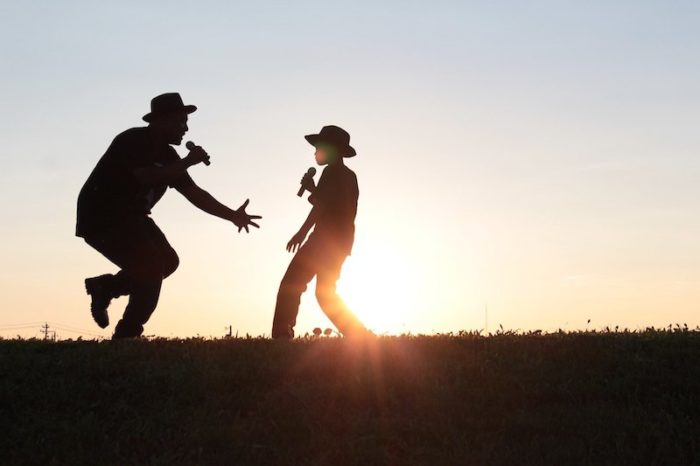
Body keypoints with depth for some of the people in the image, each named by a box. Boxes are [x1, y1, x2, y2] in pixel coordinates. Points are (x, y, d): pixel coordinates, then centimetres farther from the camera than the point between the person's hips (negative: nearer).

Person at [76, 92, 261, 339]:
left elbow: (193, 192, 6)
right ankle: (126, 336, -9)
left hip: (130, 217, 9)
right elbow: (147, 177, -36)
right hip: (101, 218, -9)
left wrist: (232, 215, -1)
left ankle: (104, 286, 14)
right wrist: (188, 162, -28)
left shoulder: (167, 156, 6)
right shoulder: (132, 142, -19)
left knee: (167, 261, 1)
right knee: (151, 266, -19)